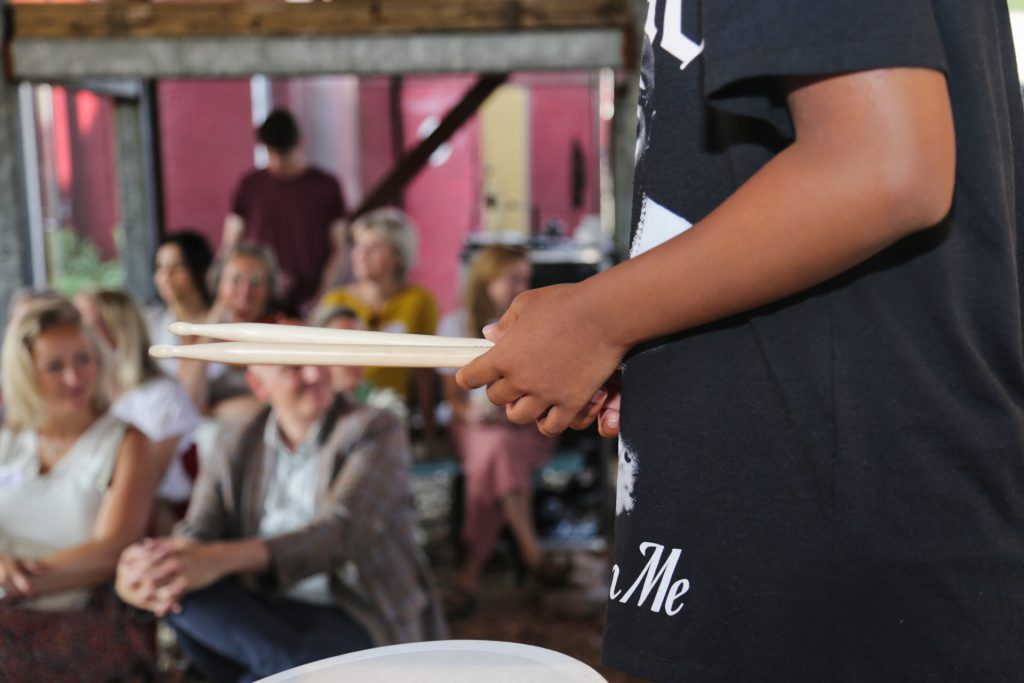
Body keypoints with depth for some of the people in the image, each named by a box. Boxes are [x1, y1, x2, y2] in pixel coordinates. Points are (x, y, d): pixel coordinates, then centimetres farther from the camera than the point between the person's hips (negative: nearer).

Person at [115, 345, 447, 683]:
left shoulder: (374, 430, -4)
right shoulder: (240, 451, 10)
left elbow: (342, 531, -21)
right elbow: (194, 534, -4)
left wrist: (222, 559, -36)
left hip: (357, 618, -5)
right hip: (266, 613, 5)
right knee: (183, 592, -24)